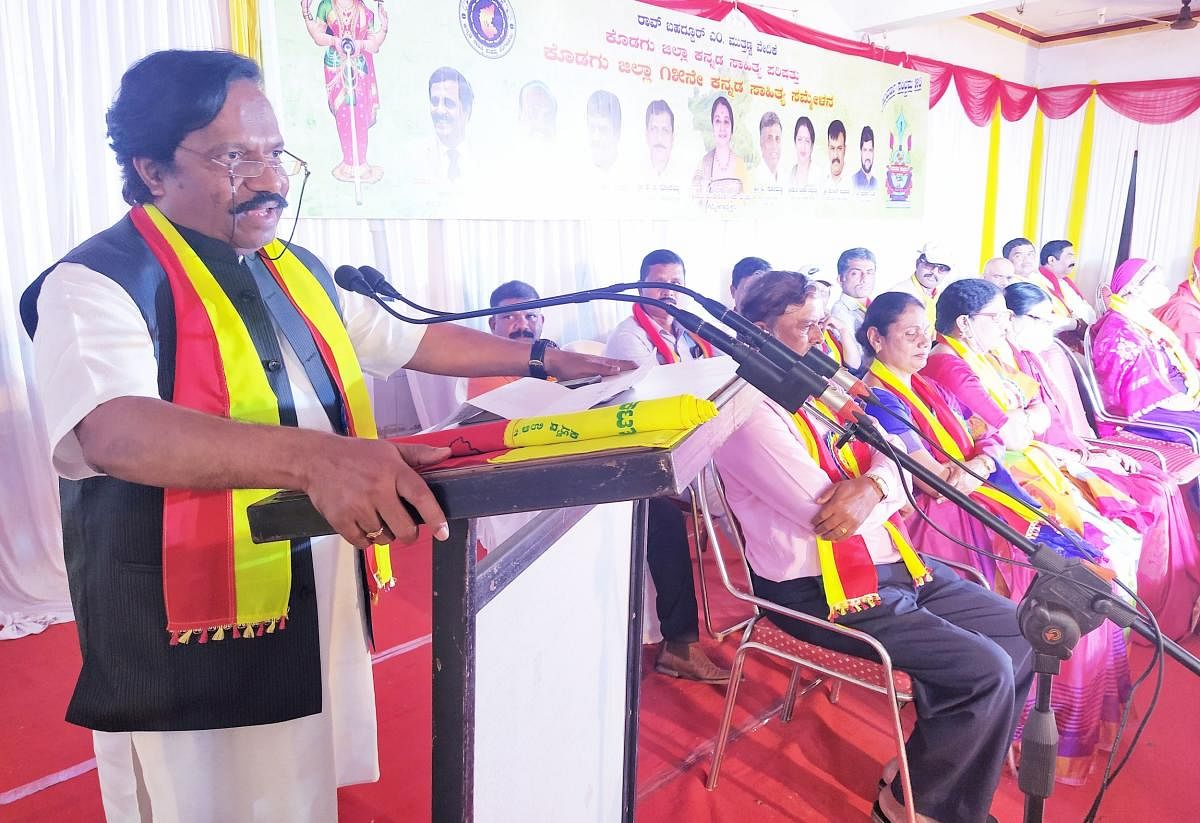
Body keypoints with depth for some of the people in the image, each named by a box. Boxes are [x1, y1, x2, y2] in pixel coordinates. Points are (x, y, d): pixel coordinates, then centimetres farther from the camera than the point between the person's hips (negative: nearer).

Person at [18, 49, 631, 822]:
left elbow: (411, 342, 19)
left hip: (323, 613, 7)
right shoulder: (99, 282, -14)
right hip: (192, 649, -7)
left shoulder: (298, 271, 10)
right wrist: (315, 457, -48)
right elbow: (115, 431, -33)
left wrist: (542, 360, 18)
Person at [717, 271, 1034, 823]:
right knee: (986, 672, -15)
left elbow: (895, 460, 5)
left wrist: (872, 486, -19)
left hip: (892, 561, 10)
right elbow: (830, 517, -23)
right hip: (820, 591, -9)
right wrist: (886, 487, -5)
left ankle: (960, 764, 25)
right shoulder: (751, 414, -17)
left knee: (1017, 631, 8)